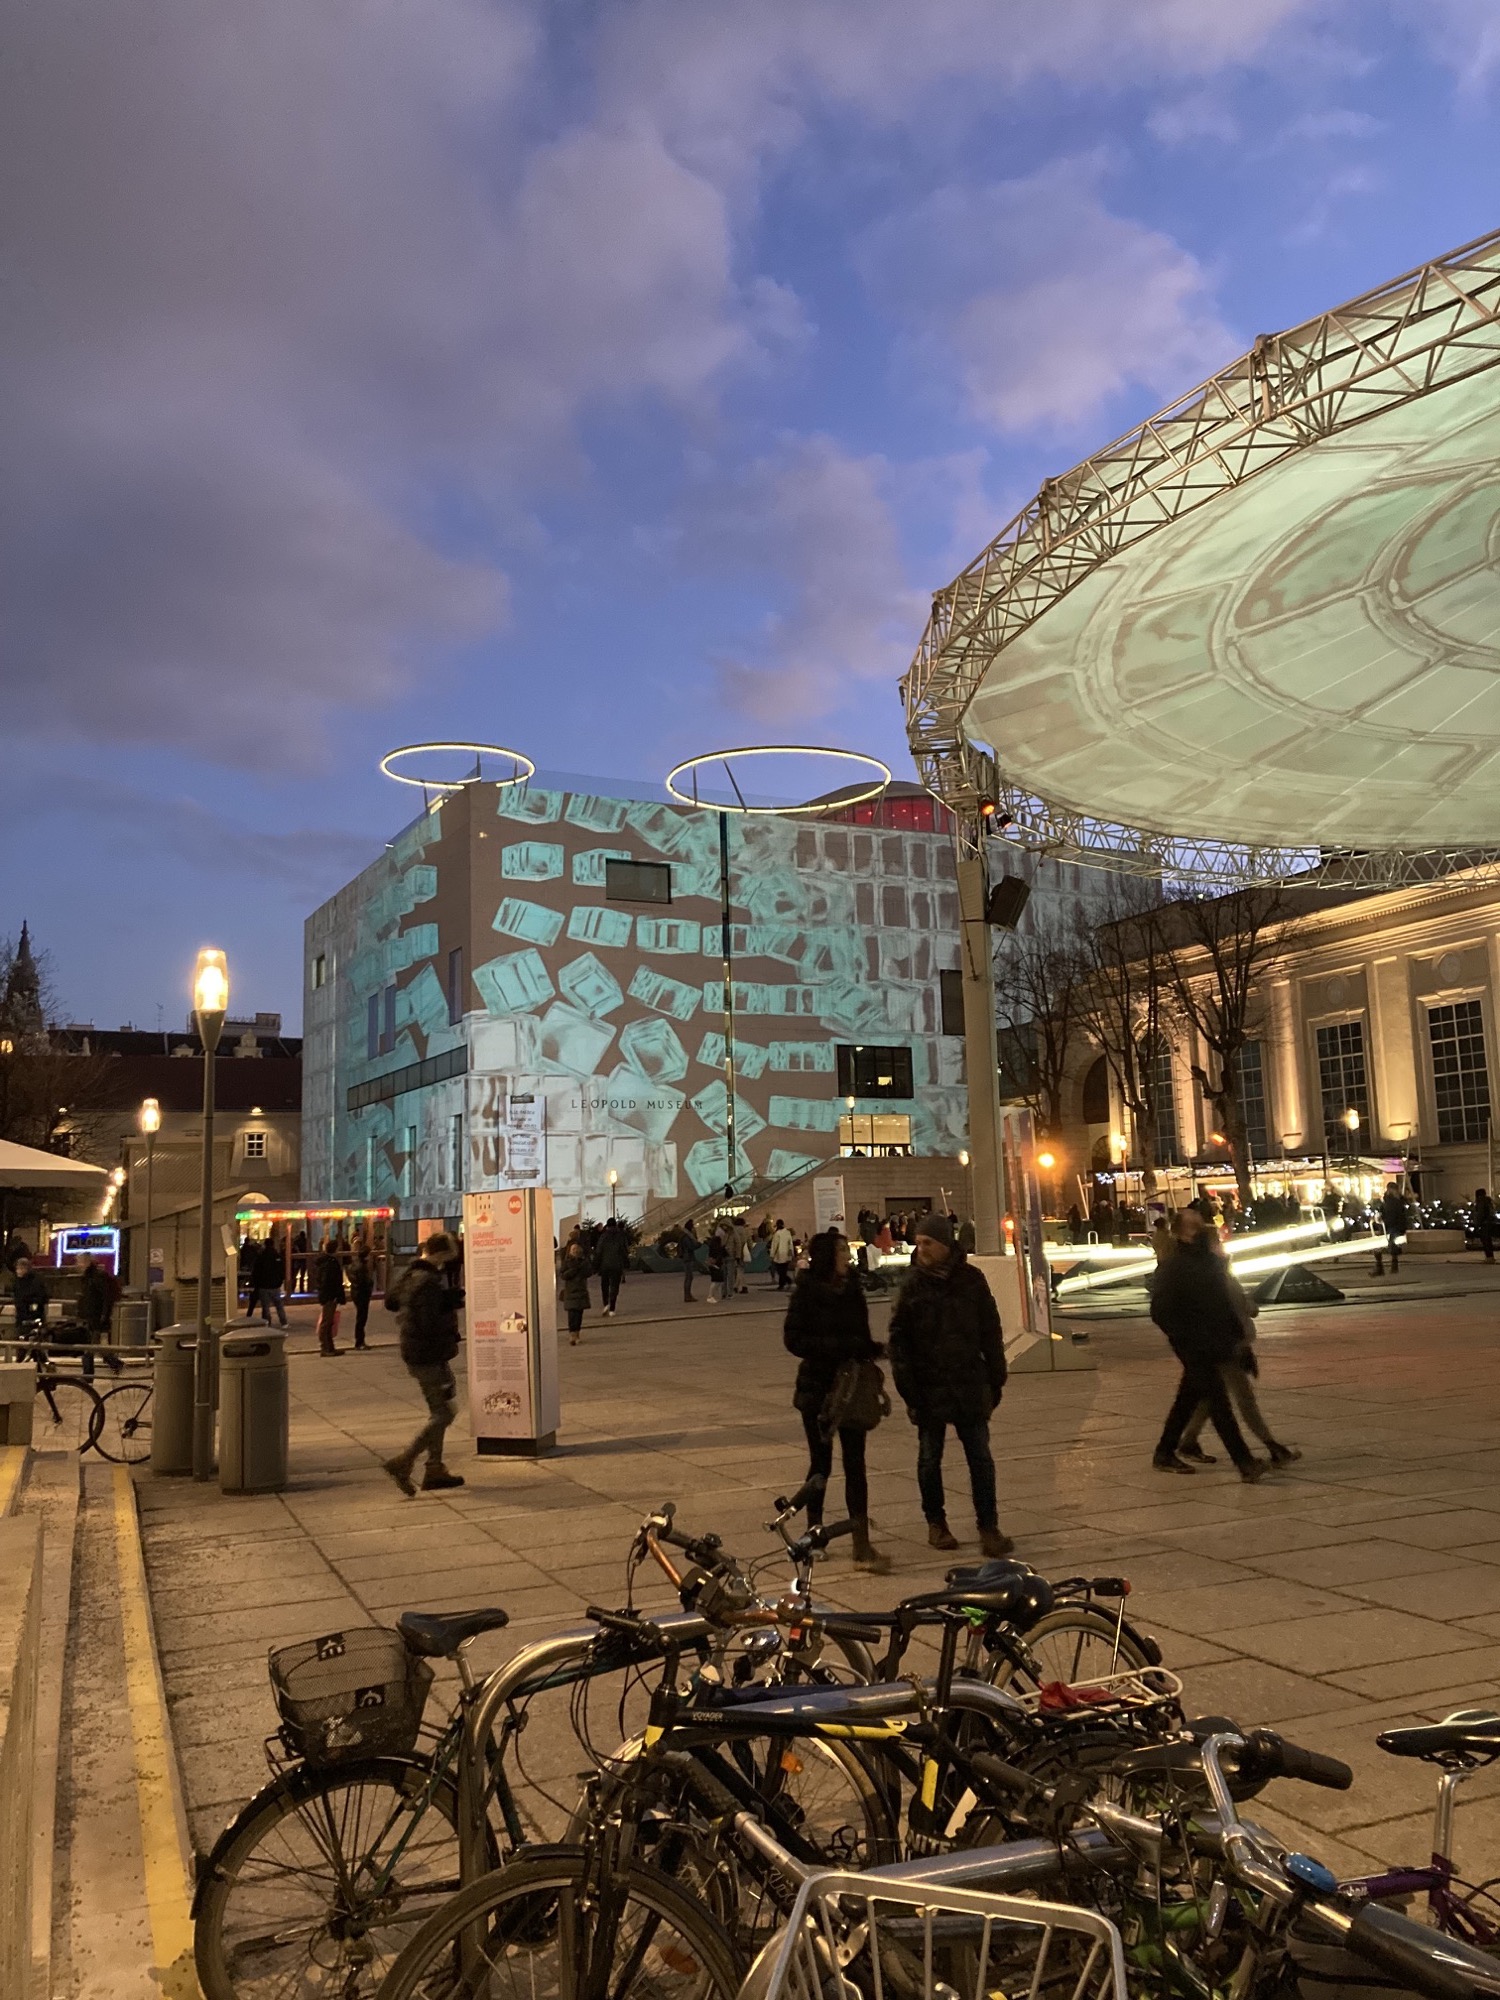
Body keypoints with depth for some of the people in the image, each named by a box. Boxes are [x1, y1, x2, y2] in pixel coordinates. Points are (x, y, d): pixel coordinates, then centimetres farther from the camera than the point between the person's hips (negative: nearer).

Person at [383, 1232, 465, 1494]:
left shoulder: (409, 1274, 6)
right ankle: (403, 1462, -5)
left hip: (414, 1353, 10)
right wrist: (452, 1309, -12)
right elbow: (432, 1324, -29)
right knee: (445, 1411, -3)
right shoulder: (429, 1282, -23)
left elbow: (391, 1299, 22)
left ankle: (435, 1469, 23)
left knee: (439, 1411, 19)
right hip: (430, 1356, -10)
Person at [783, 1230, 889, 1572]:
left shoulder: (851, 1288, 5)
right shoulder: (806, 1292, -9)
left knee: (855, 1464, 0)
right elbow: (793, 1340, -15)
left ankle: (862, 1546, 0)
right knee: (821, 1463, 9)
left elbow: (860, 1336, 12)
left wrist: (870, 1350, -10)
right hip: (818, 1386, -4)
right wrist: (840, 1346, -23)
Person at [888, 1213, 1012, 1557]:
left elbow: (990, 1332, 5)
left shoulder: (971, 1279, -1)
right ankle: (935, 1522, 26)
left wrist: (995, 1380, 3)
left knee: (980, 1457, 1)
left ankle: (989, 1527, 10)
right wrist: (909, 1391, -10)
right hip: (929, 1386, 0)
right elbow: (899, 1340, -4)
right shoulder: (913, 1283, -4)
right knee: (930, 1458, 11)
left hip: (970, 1384, 0)